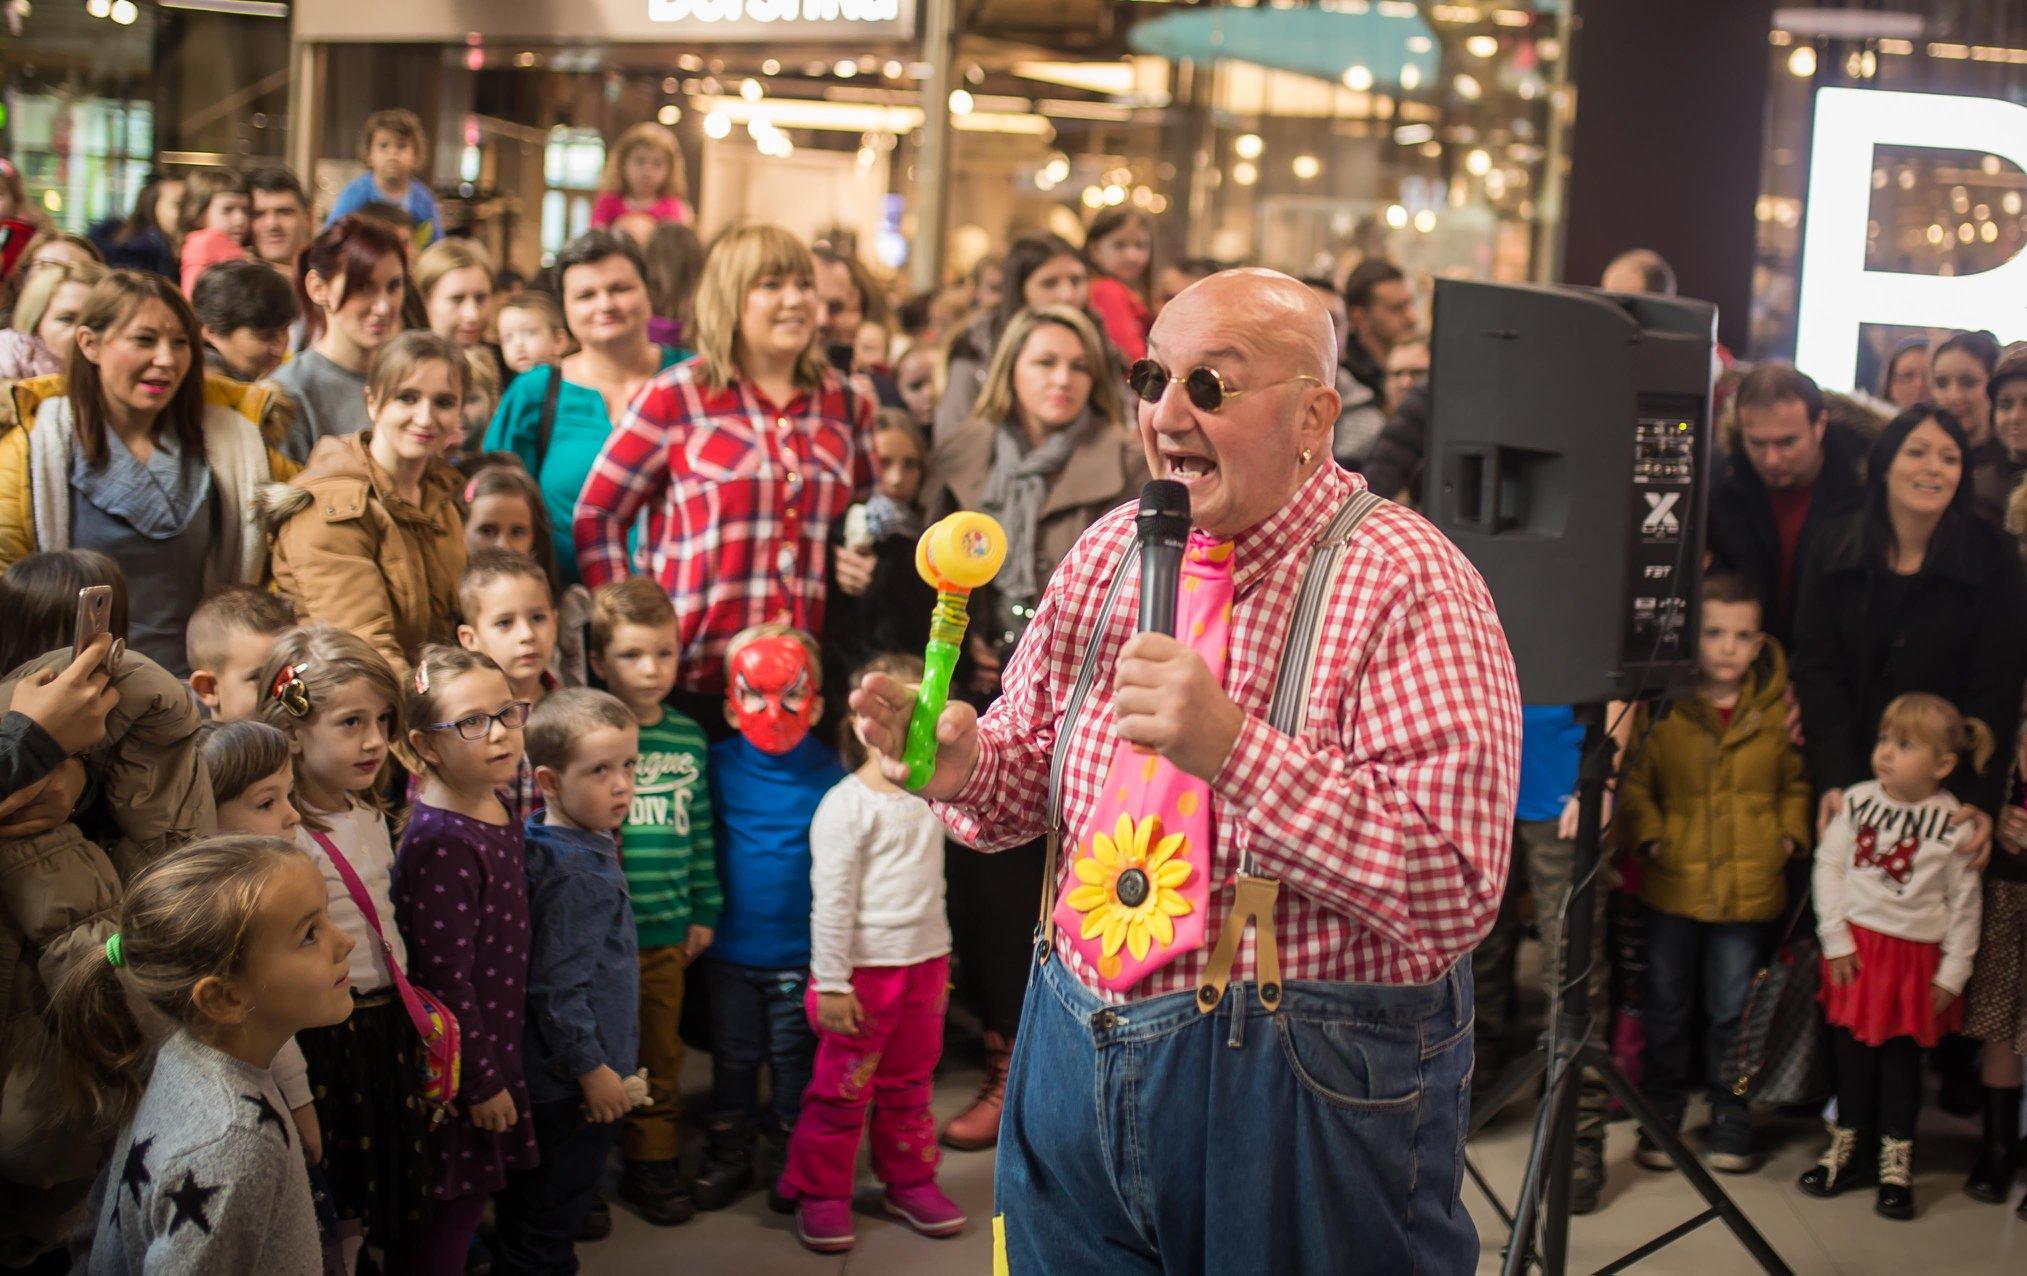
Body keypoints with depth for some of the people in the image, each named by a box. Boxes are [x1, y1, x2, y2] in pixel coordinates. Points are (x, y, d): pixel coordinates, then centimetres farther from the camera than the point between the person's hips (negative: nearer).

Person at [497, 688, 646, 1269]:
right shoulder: (573, 873, -23)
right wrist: (592, 1069, -18)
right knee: (542, 1240, 4)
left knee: (531, 1227, 21)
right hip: (568, 1089, -10)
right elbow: (555, 986, -25)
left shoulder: (592, 850, 7)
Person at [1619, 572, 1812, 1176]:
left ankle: (1731, 1117, 23)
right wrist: (1649, 837, -9)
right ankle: (1662, 1112, 27)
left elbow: (1798, 781, 12)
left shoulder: (1779, 706, 0)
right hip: (1673, 884, 0)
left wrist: (1790, 836, -1)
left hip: (1751, 890, 0)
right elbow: (1633, 781, 2)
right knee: (1667, 1004, 12)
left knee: (1733, 1008, 8)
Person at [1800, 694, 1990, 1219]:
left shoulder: (1952, 823, -9)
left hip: (1916, 954, -2)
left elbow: (1964, 904, -2)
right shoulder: (1858, 801, -5)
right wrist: (1835, 939, -5)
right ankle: (1850, 1148, 25)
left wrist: (1952, 973, -2)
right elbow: (1829, 865, -1)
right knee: (1853, 1049, 9)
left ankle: (1896, 1161, 18)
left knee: (1902, 1057, 6)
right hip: (1858, 945, 2)